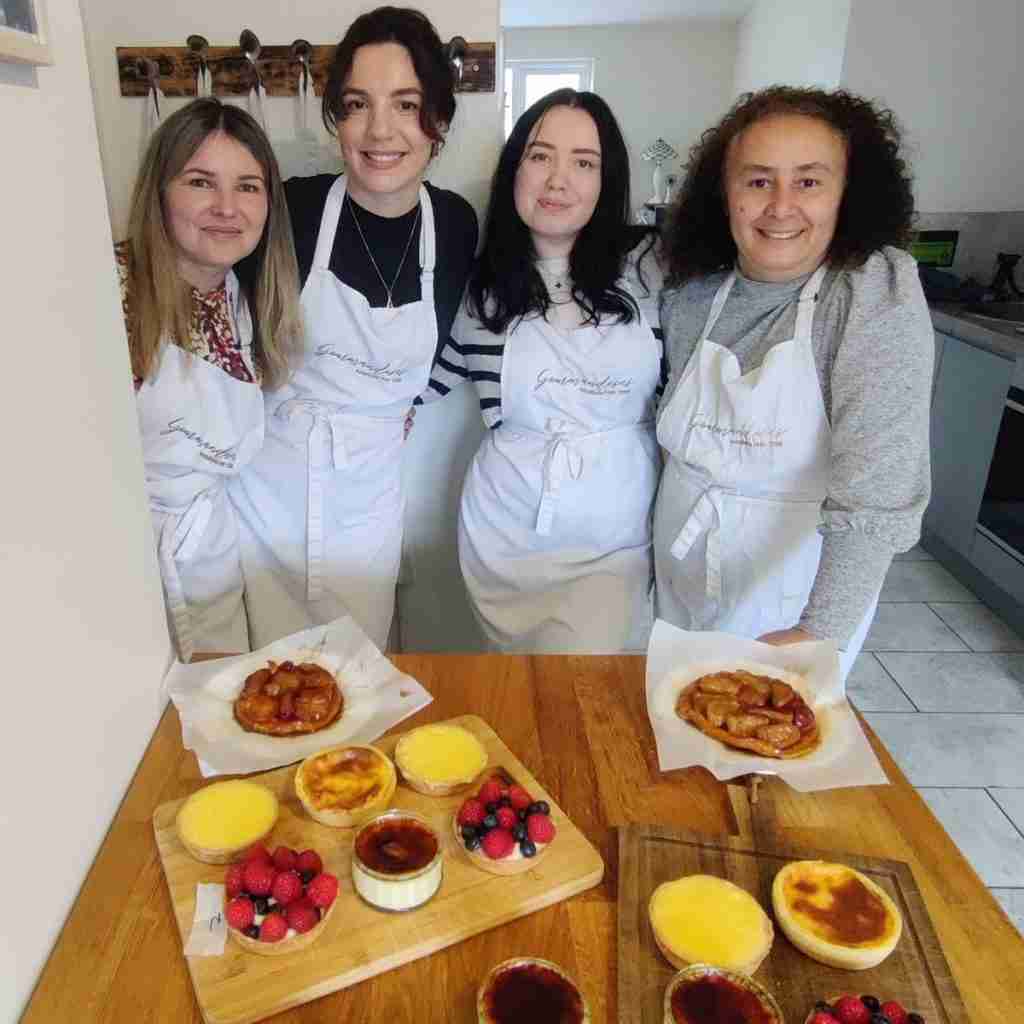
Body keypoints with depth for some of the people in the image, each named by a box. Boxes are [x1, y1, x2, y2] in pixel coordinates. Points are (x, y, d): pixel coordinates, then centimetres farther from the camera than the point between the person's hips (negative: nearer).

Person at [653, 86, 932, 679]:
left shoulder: (877, 294, -19)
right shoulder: (691, 295, -6)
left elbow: (879, 493, -25)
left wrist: (823, 631, -29)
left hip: (798, 596, -4)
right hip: (682, 577, 4)